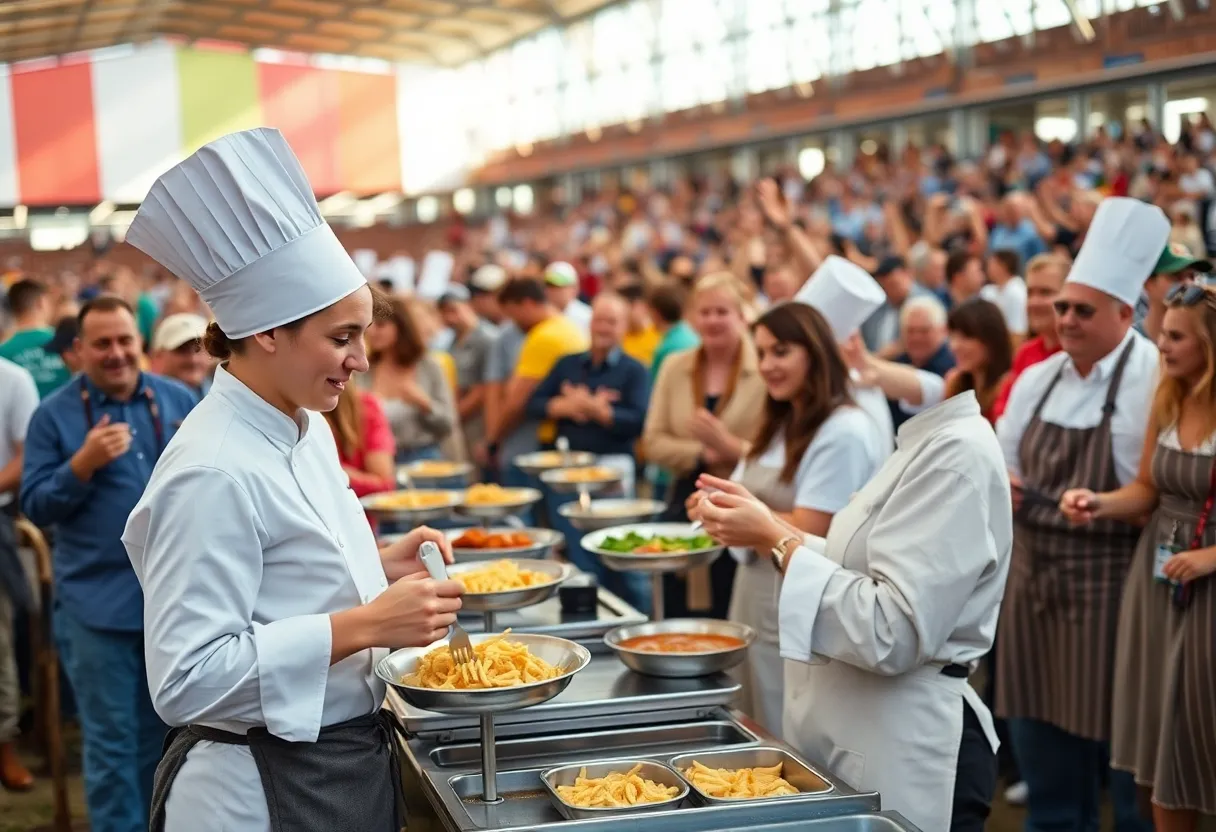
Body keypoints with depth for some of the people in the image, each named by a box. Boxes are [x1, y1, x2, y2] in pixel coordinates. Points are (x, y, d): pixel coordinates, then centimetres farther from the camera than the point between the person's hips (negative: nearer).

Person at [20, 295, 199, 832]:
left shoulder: (178, 400, 4)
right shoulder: (54, 414, -3)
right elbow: (35, 506, -7)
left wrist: (211, 555, -4)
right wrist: (83, 464, -21)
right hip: (98, 603, -3)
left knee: (161, 732, 16)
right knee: (111, 740, 2)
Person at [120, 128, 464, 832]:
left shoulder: (307, 427, 5)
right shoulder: (213, 472, -23)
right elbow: (187, 680, -26)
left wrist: (379, 565, 1)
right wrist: (364, 625, -27)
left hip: (350, 767, 9)